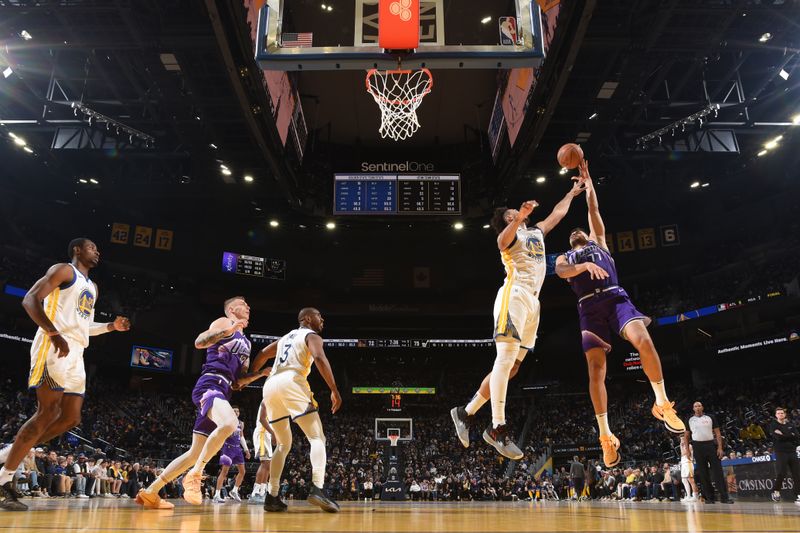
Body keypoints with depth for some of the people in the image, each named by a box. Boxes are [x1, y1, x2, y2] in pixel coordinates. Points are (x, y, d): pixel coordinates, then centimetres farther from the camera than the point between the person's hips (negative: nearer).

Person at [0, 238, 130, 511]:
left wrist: (111, 326, 20)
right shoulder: (64, 269, 1)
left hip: (75, 354, 9)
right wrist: (54, 333, -24)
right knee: (48, 413, -13)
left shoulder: (92, 287, 26)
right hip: (54, 347, -9)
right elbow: (30, 299, -12)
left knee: (71, 418, 4)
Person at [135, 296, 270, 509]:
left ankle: (150, 492, 20)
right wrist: (228, 330, -19)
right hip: (209, 386, -9)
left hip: (222, 392, 9)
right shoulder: (224, 323, 6)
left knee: (195, 454, 11)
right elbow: (199, 342, -11)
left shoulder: (245, 343, 27)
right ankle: (195, 475, -23)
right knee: (229, 423, -37)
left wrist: (261, 373, 14)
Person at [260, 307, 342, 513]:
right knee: (317, 438, -5)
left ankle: (272, 496, 9)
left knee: (283, 444, 18)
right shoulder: (311, 335, 9)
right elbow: (319, 358, -11)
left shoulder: (285, 337, 32)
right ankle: (317, 489, -23)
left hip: (270, 386, 7)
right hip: (291, 383, -7)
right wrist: (335, 390, -13)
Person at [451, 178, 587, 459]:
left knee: (512, 367, 4)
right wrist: (518, 219, -36)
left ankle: (465, 413, 8)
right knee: (505, 359, -16)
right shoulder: (510, 233, 5)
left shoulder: (536, 231, 30)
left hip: (532, 302, 8)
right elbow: (502, 242, -20)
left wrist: (572, 192, 50)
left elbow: (558, 213, 44)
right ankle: (498, 429, -19)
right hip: (514, 296, -8)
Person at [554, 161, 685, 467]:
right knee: (596, 369, -11)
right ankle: (605, 435, -7)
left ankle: (662, 403, -12)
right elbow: (561, 271, -1)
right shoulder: (564, 258, 25)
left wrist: (587, 180, 29)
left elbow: (594, 209, 24)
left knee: (643, 340, -28)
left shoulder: (598, 241, 29)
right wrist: (586, 265, -19)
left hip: (616, 298, 0)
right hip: (590, 308, 0)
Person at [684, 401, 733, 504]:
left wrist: (720, 448, -6)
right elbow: (686, 436, 11)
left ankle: (724, 497, -3)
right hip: (698, 447, 1)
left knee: (718, 471, -5)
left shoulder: (710, 417, 6)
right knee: (703, 473, 2)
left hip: (710, 445, -1)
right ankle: (709, 497, 8)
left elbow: (717, 433, 4)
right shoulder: (690, 420, 8)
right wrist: (687, 450, 1)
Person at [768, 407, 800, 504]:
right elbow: (778, 438, -13)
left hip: (792, 452, 4)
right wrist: (791, 436, -5)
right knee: (781, 474, -12)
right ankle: (776, 491, 8)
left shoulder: (790, 425, 13)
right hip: (781, 452, -4)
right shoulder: (773, 425, 2)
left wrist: (783, 436, -7)